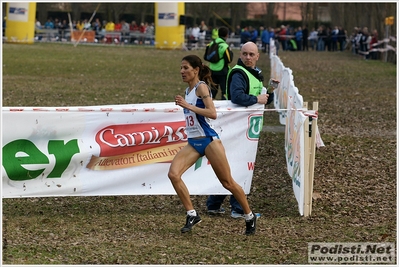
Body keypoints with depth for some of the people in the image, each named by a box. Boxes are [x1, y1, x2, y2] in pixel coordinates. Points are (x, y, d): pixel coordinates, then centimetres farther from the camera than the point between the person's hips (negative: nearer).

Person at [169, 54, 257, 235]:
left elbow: (213, 113, -23)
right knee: (173, 174, -14)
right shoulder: (188, 90, 13)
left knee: (227, 182, 1)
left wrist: (188, 106, -25)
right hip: (192, 142, 8)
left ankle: (250, 217, 18)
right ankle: (192, 215, -5)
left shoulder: (201, 87, -11)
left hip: (208, 140, -8)